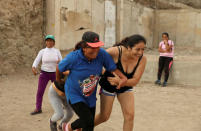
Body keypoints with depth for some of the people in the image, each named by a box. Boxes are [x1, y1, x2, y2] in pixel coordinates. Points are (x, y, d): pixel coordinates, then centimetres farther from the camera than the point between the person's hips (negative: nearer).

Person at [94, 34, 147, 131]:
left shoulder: (142, 59, -22)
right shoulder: (116, 51, -33)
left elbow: (135, 81, -23)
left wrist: (120, 81, -40)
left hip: (125, 87, 3)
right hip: (108, 86, -3)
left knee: (129, 115, -9)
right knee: (104, 117, 9)